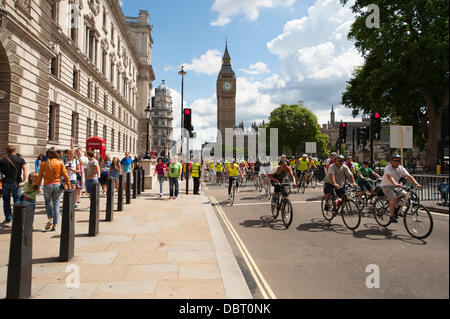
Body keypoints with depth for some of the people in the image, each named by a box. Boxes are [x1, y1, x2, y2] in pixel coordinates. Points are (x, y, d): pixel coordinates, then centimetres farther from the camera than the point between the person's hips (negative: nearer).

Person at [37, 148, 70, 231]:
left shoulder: (43, 164, -3)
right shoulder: (60, 163, -2)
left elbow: (40, 176, 1)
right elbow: (65, 174, -2)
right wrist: (68, 185, 4)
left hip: (47, 185, 0)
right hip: (57, 185, 0)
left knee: (48, 203, 19)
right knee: (56, 204, 6)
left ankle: (50, 219, -2)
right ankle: (54, 225, 7)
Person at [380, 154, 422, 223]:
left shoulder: (401, 168, 0)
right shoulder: (388, 168, -18)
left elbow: (409, 176, -9)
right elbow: (389, 176, -36)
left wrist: (416, 184, -25)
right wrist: (396, 184, -53)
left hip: (396, 186, 6)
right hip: (387, 186, -6)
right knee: (394, 198, -27)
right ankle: (392, 216, -15)